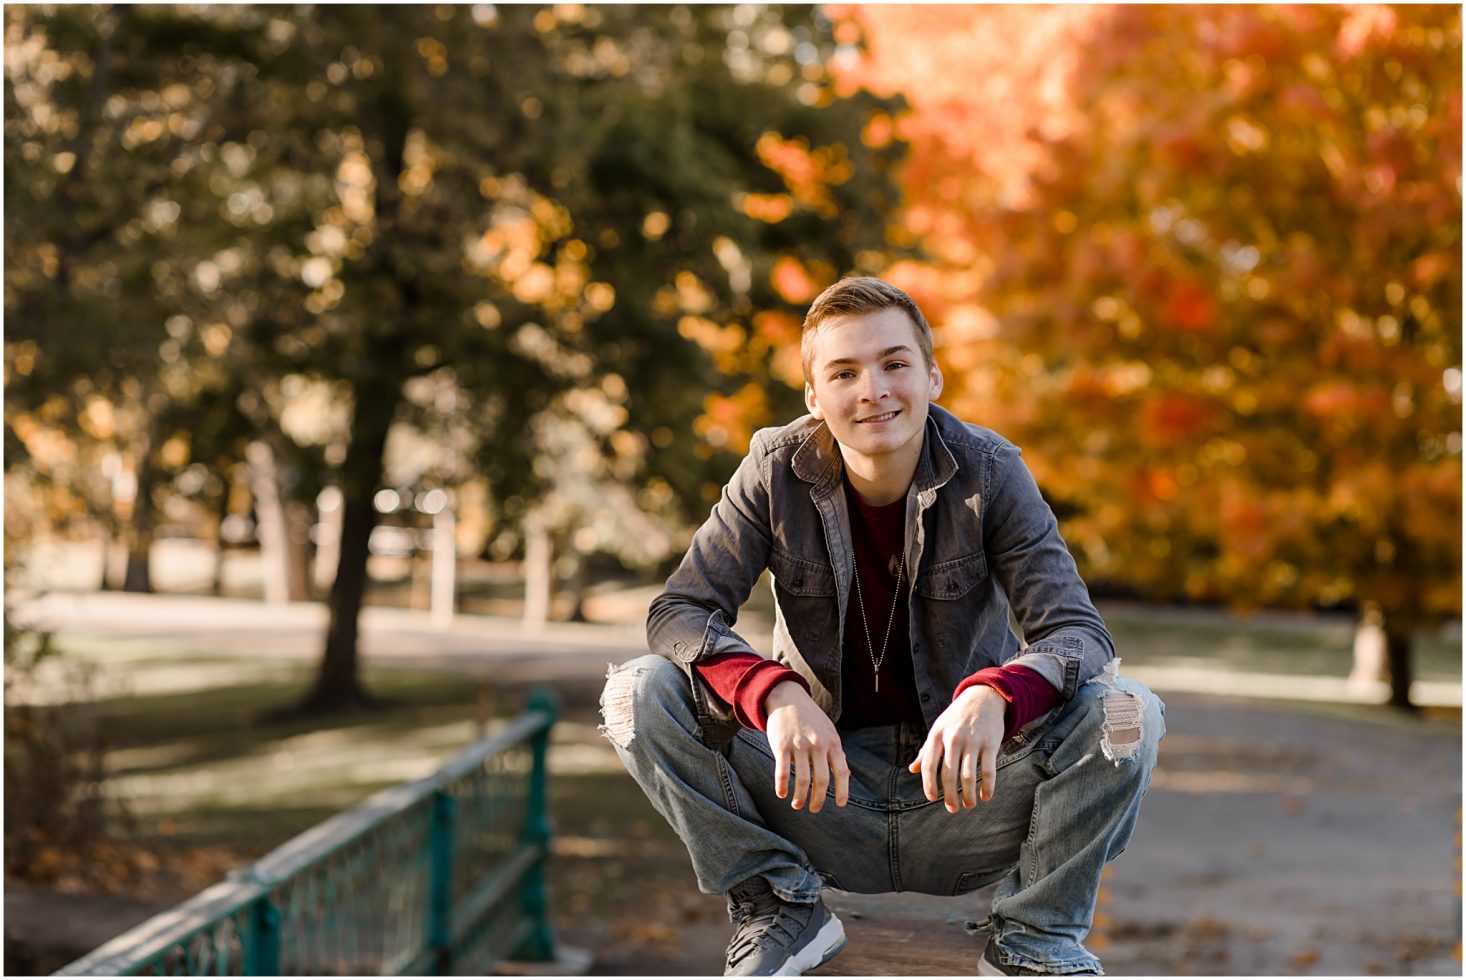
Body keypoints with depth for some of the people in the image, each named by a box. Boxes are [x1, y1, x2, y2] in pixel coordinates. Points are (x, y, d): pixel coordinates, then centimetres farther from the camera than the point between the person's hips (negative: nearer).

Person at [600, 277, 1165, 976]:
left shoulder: (989, 472, -8)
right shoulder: (777, 470, -6)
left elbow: (1078, 630, -16)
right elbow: (678, 612, -13)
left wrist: (995, 695, -40)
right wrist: (776, 693, -34)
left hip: (961, 797, -1)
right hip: (823, 784, 1)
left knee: (1126, 714, -27)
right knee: (639, 695, -20)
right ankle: (780, 912, -2)